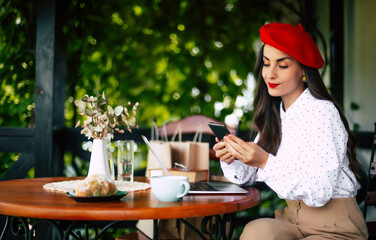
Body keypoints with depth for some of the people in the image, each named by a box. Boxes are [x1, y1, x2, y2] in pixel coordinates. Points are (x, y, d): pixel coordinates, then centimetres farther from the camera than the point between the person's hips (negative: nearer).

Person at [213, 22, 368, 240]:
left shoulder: (322, 112, -15)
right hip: (290, 220, 5)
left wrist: (266, 162, -27)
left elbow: (319, 193, -22)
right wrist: (232, 160, -13)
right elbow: (250, 176, 7)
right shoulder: (274, 113, 7)